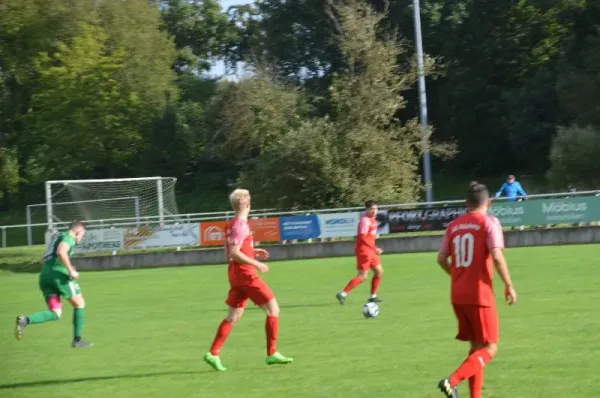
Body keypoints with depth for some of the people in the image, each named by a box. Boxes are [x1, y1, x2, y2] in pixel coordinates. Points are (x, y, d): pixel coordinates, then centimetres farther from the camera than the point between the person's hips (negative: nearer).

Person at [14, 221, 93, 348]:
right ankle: (77, 340, 8)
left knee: (55, 314, 2)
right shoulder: (69, 237, 0)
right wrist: (71, 270, -16)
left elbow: (44, 260, 31)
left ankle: (25, 320, -20)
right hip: (58, 273, -8)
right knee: (79, 304, 8)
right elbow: (61, 252, -21)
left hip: (44, 276, 8)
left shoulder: (57, 237, 28)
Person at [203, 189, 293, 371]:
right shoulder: (240, 226, -16)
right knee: (273, 309, -2)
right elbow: (234, 253, -22)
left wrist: (254, 251, 16)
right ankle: (272, 354, 0)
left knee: (233, 316, 11)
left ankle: (213, 353, 6)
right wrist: (257, 264, -20)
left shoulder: (232, 225, 12)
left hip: (236, 275, 9)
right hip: (246, 274, -9)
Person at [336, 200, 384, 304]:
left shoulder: (372, 218, 12)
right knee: (363, 276, -12)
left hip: (370, 250, 10)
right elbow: (363, 237, -24)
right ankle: (343, 294, -11)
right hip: (363, 250, -10)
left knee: (379, 271, 11)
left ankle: (373, 296, 17)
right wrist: (375, 248, -23)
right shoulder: (365, 220, -17)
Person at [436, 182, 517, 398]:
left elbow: (441, 258, 10)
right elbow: (496, 257, -17)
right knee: (490, 348, 1)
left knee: (476, 346, 17)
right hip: (480, 294, -6)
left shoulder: (454, 225, 9)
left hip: (458, 296, 6)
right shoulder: (489, 222, -7)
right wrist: (509, 285, -7)